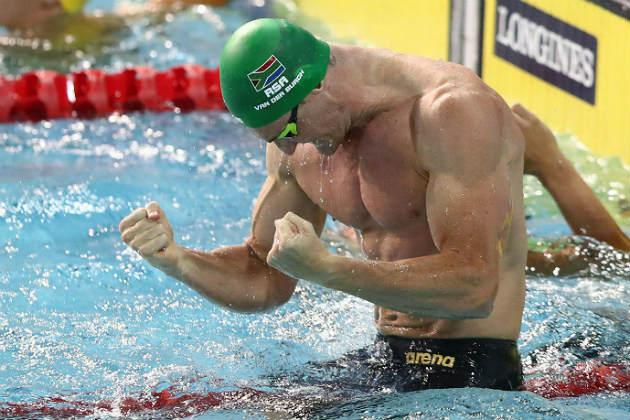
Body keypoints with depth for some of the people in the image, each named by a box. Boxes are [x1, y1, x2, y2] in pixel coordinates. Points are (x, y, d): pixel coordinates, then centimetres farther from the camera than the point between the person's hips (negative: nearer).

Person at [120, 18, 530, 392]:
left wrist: (326, 269, -33)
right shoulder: (296, 146, 4)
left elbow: (473, 287, -28)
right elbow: (266, 278, 13)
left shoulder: (452, 111, -21)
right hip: (384, 361, 8)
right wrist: (174, 258, -7)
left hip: (472, 373, -7)